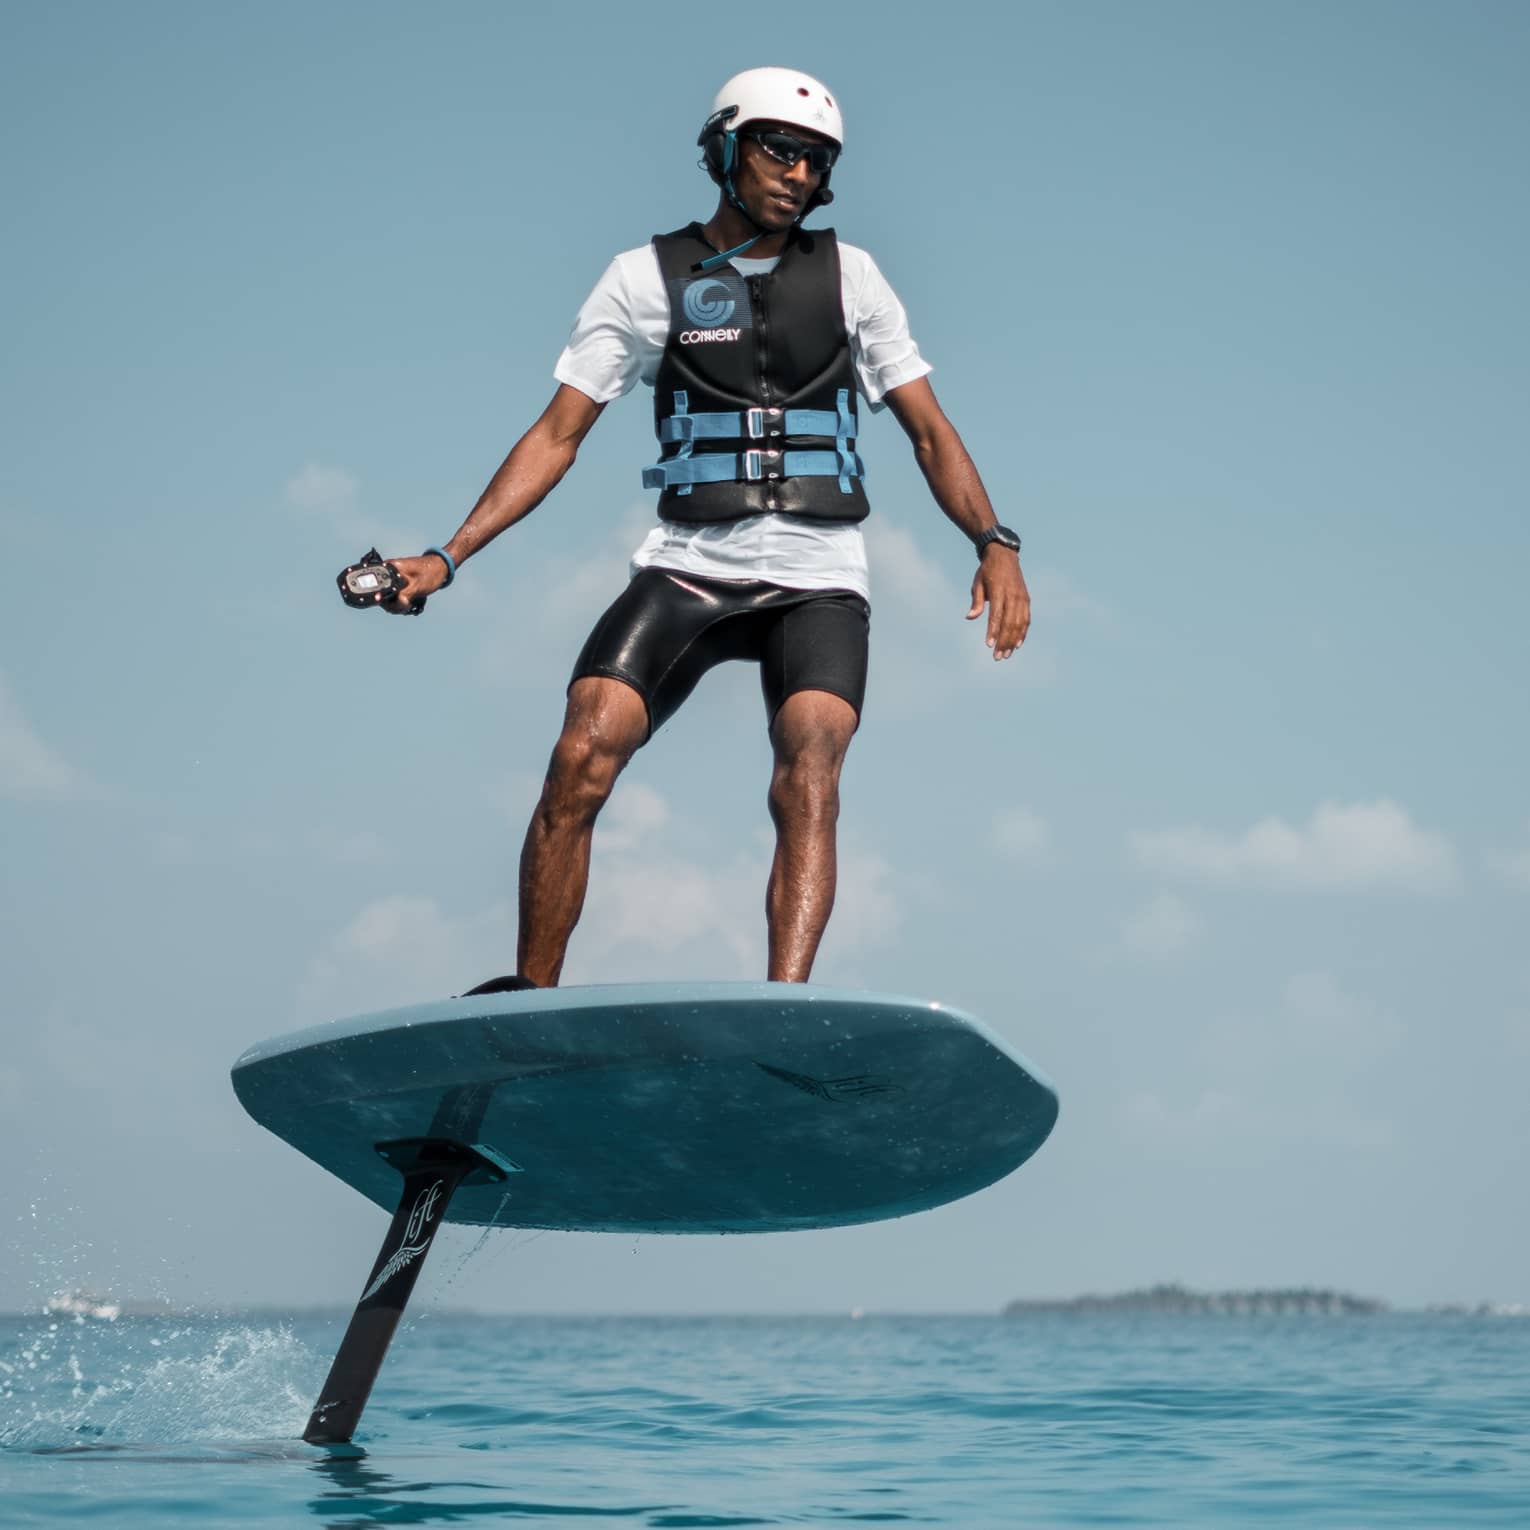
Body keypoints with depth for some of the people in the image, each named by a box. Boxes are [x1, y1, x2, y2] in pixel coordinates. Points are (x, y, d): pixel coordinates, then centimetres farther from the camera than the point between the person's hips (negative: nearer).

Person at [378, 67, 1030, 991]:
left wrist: (995, 544, -5)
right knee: (581, 761, -18)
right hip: (689, 566, 0)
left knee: (808, 778, -23)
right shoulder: (646, 278, 6)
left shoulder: (848, 274, 10)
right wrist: (446, 557, -3)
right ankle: (532, 996, -7)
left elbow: (930, 430, 12)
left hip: (817, 579, 0)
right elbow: (559, 434, 5)